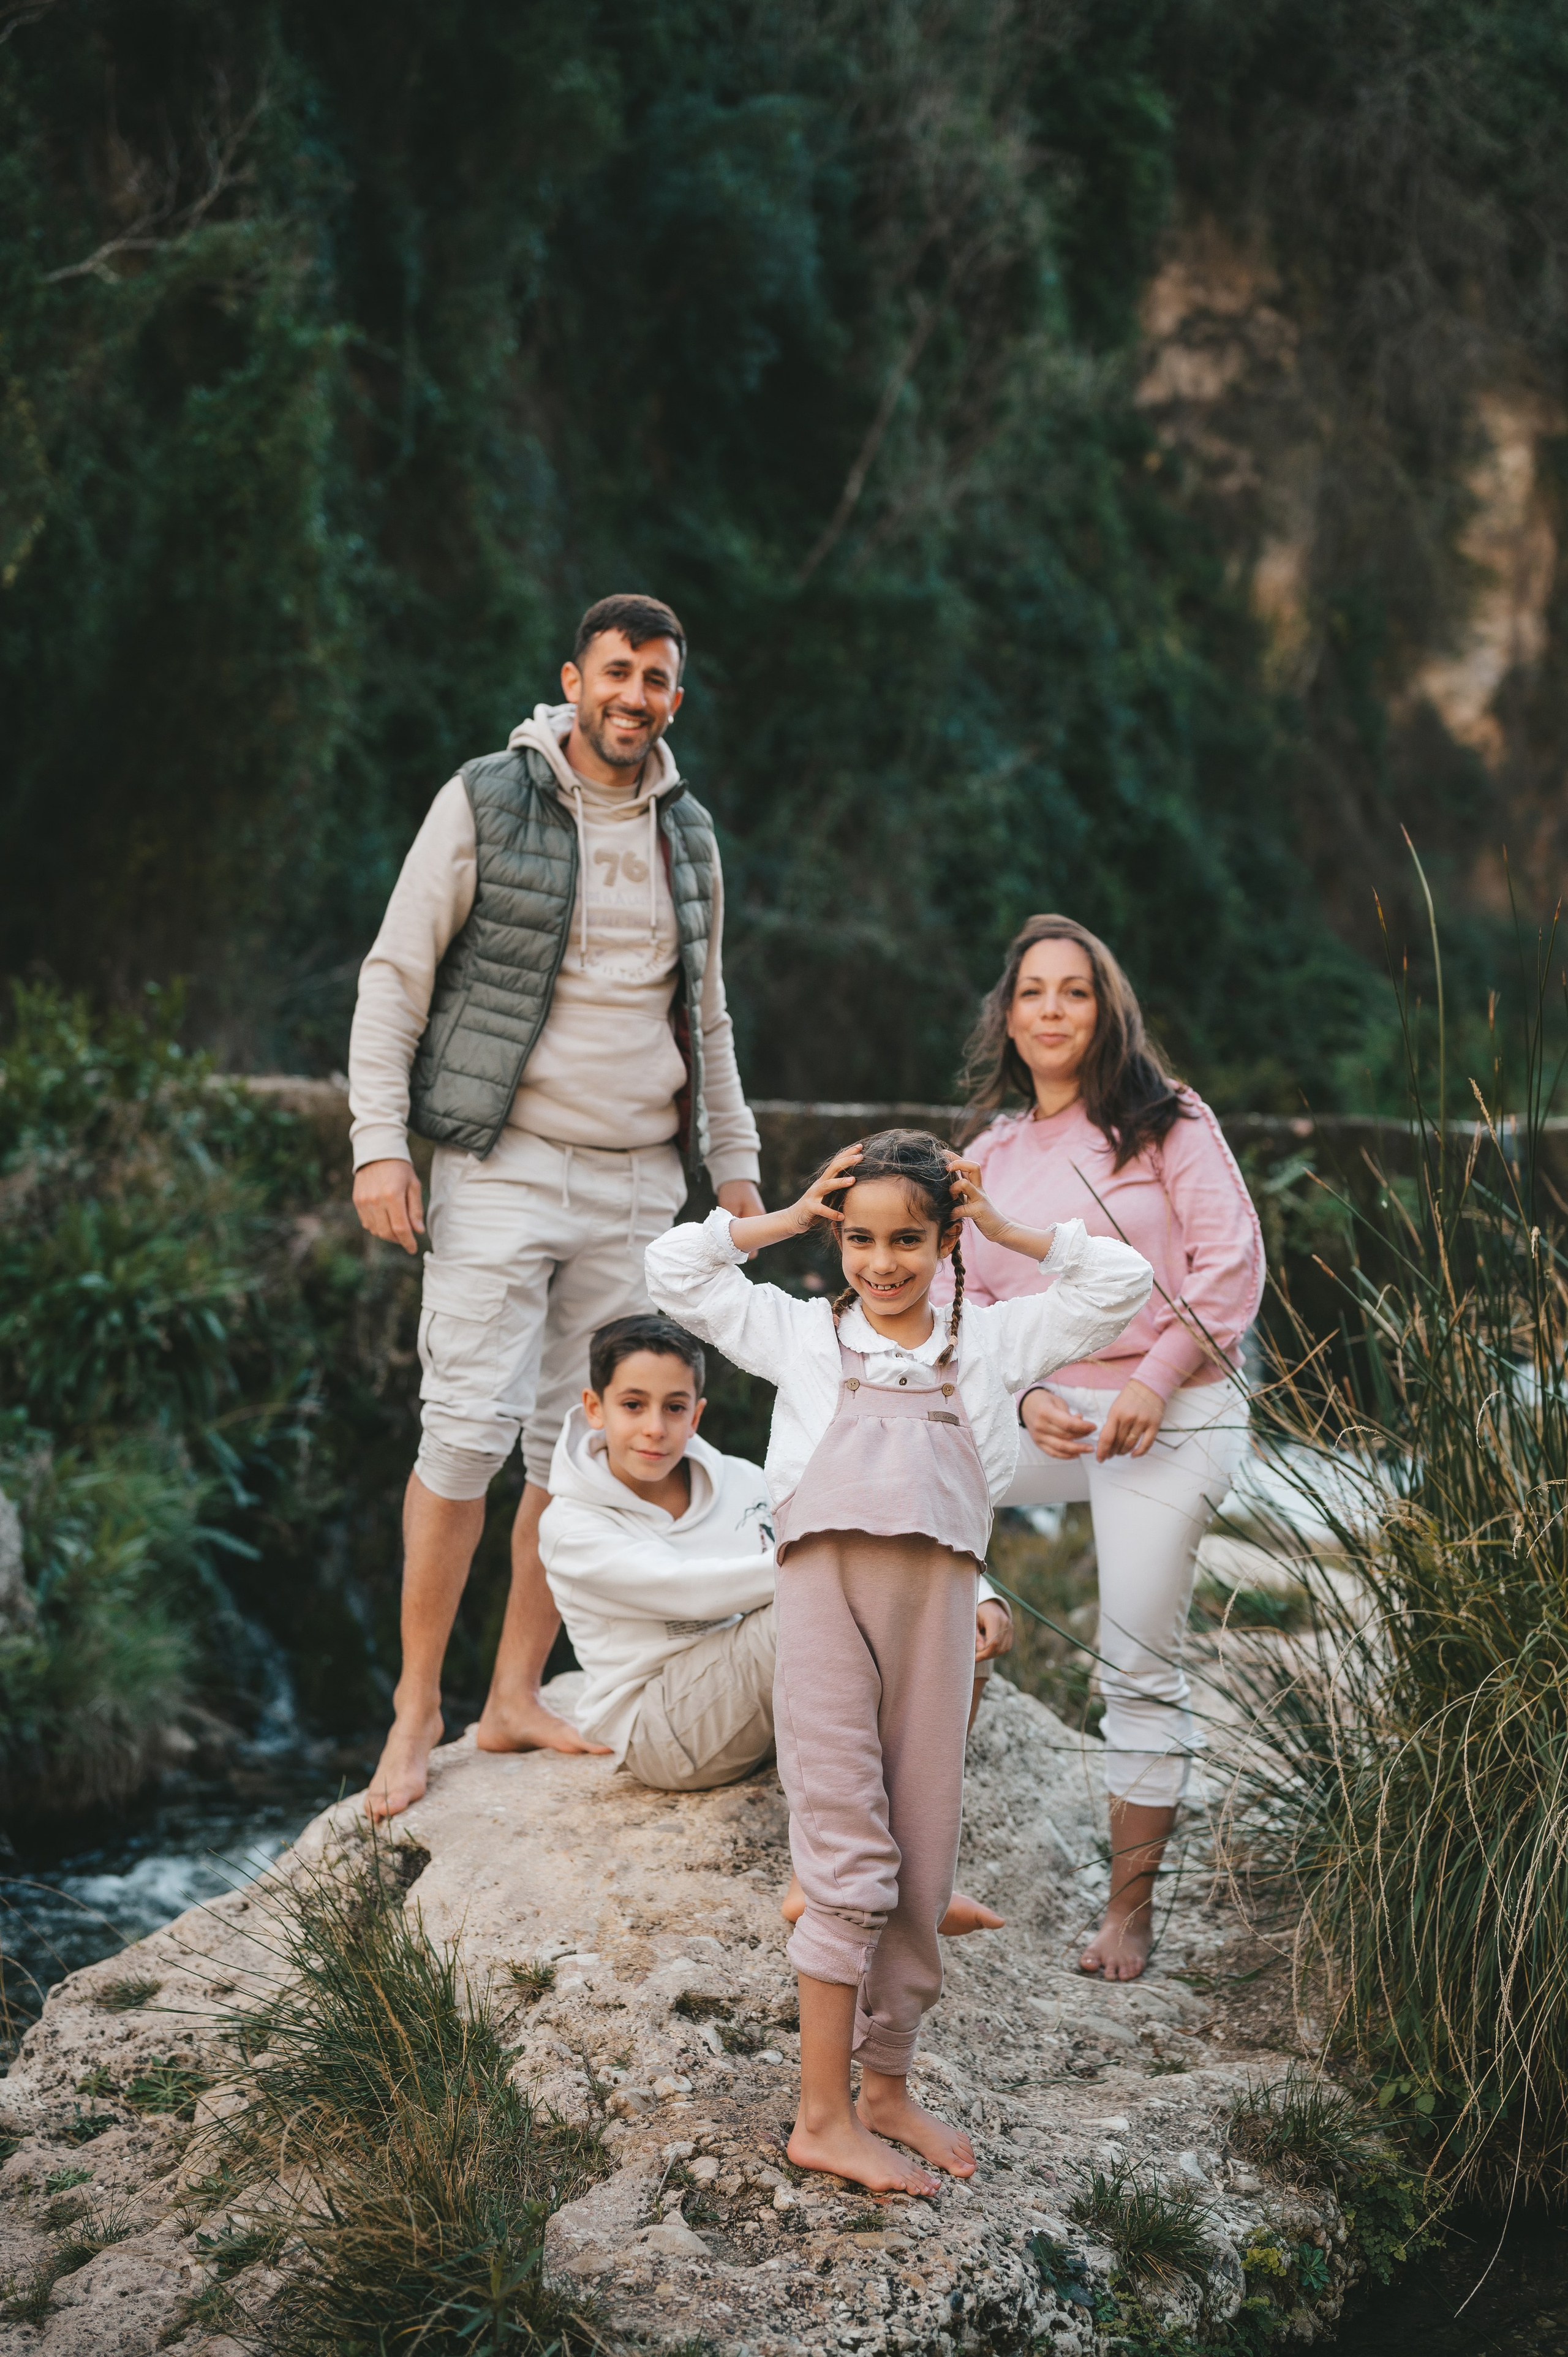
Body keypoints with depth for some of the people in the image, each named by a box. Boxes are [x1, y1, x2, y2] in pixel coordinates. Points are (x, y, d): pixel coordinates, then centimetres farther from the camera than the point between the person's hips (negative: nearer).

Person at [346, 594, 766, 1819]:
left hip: (638, 1182, 5)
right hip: (505, 1168, -5)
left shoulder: (688, 833, 13)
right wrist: (380, 1142, -10)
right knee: (469, 1431, -9)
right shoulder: (486, 802, -3)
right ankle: (418, 1706, 2)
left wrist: (735, 1163, 19)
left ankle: (517, 1696, 13)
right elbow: (397, 974, -2)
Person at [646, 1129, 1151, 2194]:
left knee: (922, 1858, 9)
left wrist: (1009, 1230, 15)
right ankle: (823, 2116, 1)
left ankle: (886, 2084, 23)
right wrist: (785, 1218, 14)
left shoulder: (992, 1341, 15)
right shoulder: (799, 1333, 14)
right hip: (826, 1586, -2)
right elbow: (675, 1268, 14)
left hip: (937, 1596, 2)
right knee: (847, 1854, -5)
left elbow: (1122, 1282, 17)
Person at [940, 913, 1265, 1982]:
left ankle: (1131, 1903, 4)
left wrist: (1153, 1381, -15)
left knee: (1141, 1664, -6)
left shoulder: (1166, 1121, 1)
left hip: (1170, 1419, -5)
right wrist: (1022, 1397, -7)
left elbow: (1231, 1260, -6)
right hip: (1043, 1414, 5)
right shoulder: (987, 1157, 13)